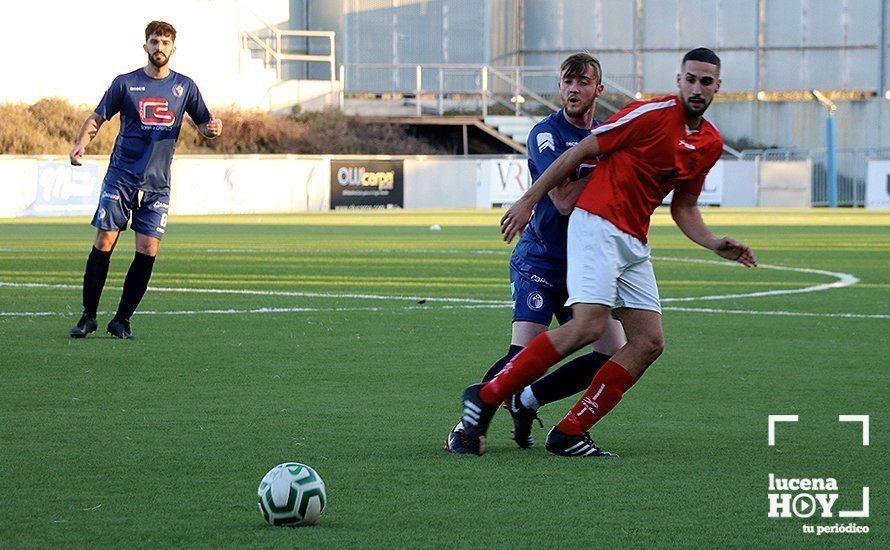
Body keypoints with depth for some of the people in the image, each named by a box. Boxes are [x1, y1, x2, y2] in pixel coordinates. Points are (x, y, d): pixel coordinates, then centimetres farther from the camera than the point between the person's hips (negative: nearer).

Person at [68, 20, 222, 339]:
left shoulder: (184, 86, 8)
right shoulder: (125, 83, 4)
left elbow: (203, 124, 16)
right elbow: (97, 118, 8)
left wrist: (212, 128, -8)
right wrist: (81, 144, -10)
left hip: (157, 185, 2)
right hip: (120, 178, -2)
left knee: (147, 251, -5)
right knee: (104, 244, -6)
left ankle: (122, 320, 6)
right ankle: (88, 316, 6)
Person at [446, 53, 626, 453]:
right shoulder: (546, 134, -10)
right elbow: (564, 200, -22)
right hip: (539, 261, -6)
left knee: (613, 354, -4)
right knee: (525, 353, -23)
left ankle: (525, 401, 13)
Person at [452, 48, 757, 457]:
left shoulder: (712, 144, 13)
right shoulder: (651, 115, -10)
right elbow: (580, 152, -6)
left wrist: (717, 245, 6)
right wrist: (528, 201, -6)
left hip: (633, 243, 8)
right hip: (597, 224, -8)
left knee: (649, 342, -3)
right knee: (589, 324, -23)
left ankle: (568, 434, 0)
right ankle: (486, 397, -14)